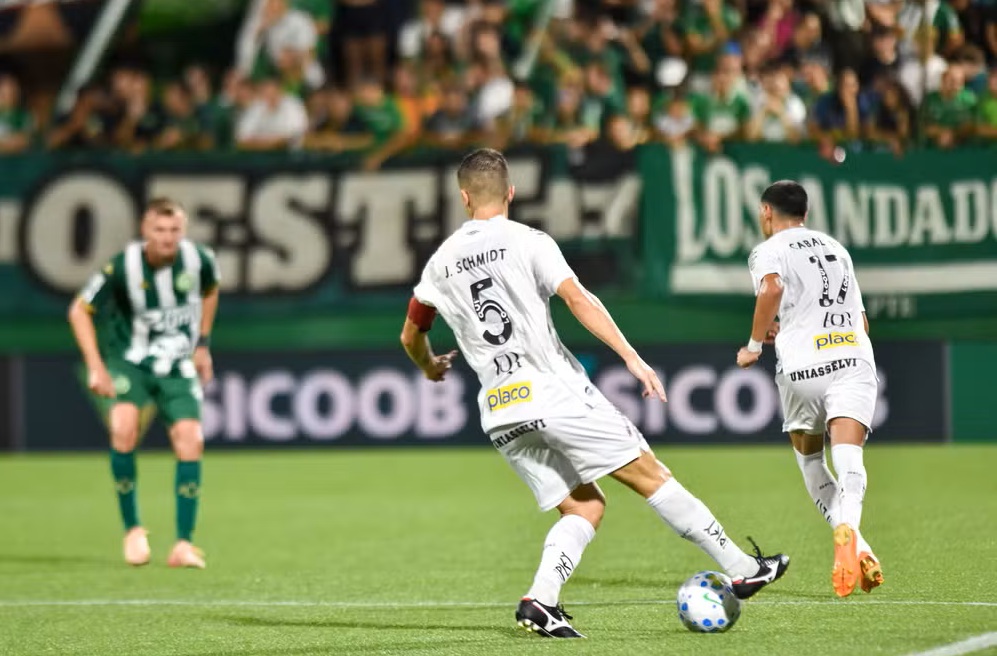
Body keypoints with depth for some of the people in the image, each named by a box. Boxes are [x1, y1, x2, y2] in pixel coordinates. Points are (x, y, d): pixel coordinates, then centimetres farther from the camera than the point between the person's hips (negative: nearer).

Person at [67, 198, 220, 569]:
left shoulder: (198, 260, -12)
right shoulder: (123, 267, -20)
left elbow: (209, 290, 14)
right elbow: (79, 311, -7)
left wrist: (203, 343, 11)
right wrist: (95, 366, -14)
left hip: (178, 364, 2)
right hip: (131, 361, -2)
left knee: (190, 440, -15)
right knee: (123, 428, -27)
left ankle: (183, 545, -7)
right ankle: (132, 530, -11)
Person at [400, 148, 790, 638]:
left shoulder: (441, 262, 12)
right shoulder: (527, 241, -1)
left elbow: (411, 335, 23)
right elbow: (577, 299, -13)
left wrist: (430, 368, 45)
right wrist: (633, 359, -16)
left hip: (501, 414, 5)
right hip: (556, 393, -5)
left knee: (583, 507, 11)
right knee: (649, 475, 2)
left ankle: (540, 600, -11)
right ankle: (743, 570, 4)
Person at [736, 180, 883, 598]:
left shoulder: (768, 250, 8)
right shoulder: (837, 249, 26)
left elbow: (772, 287, -16)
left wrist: (754, 345, -3)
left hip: (802, 366, -3)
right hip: (855, 359, 3)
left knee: (809, 460, 17)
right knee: (848, 458, -14)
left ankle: (855, 546, 2)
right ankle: (847, 529, -43)